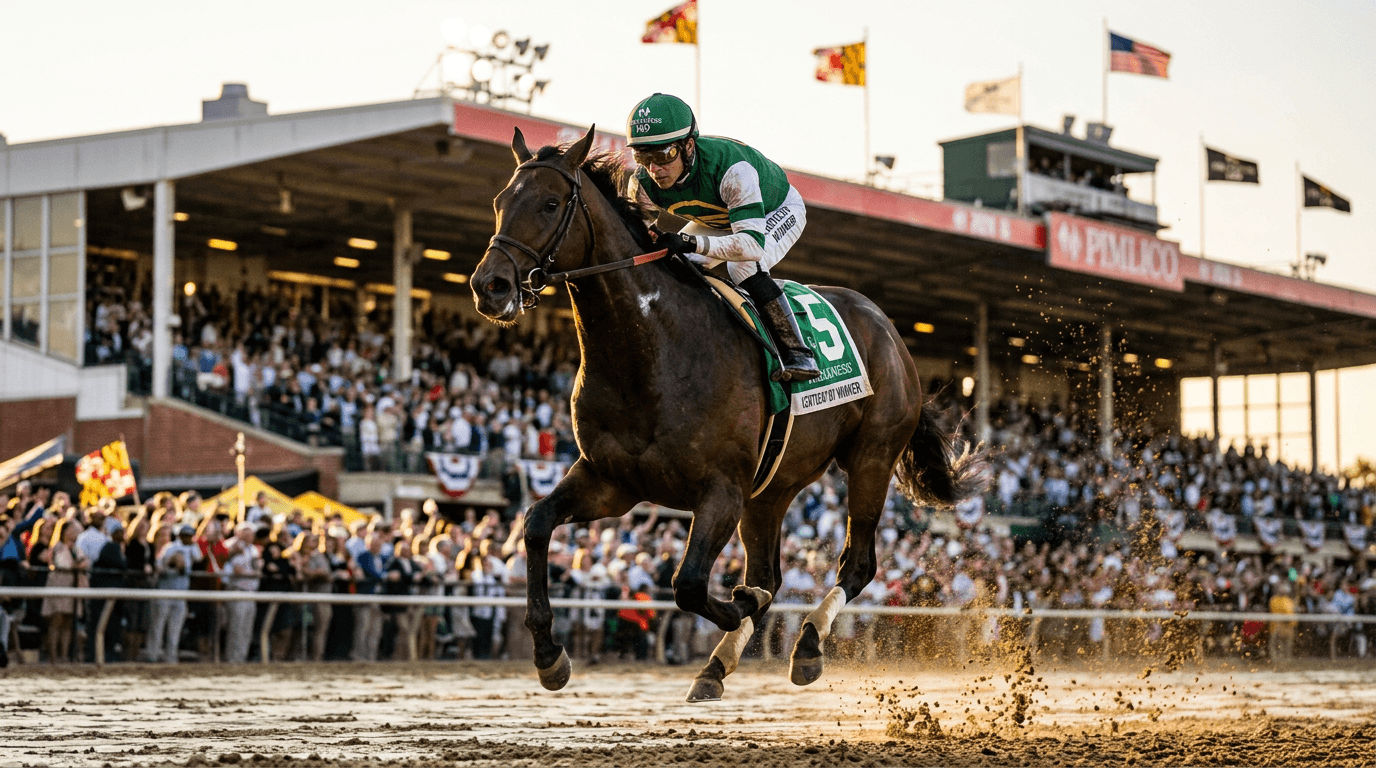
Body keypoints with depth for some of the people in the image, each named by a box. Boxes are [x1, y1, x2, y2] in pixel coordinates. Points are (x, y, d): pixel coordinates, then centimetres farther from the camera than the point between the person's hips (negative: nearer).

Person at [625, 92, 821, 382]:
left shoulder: (731, 168, -45)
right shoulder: (643, 185, -27)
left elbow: (753, 243, -51)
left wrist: (693, 243, -64)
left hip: (777, 212, -6)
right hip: (716, 218, 6)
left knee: (744, 267, -34)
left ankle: (798, 353, -27)